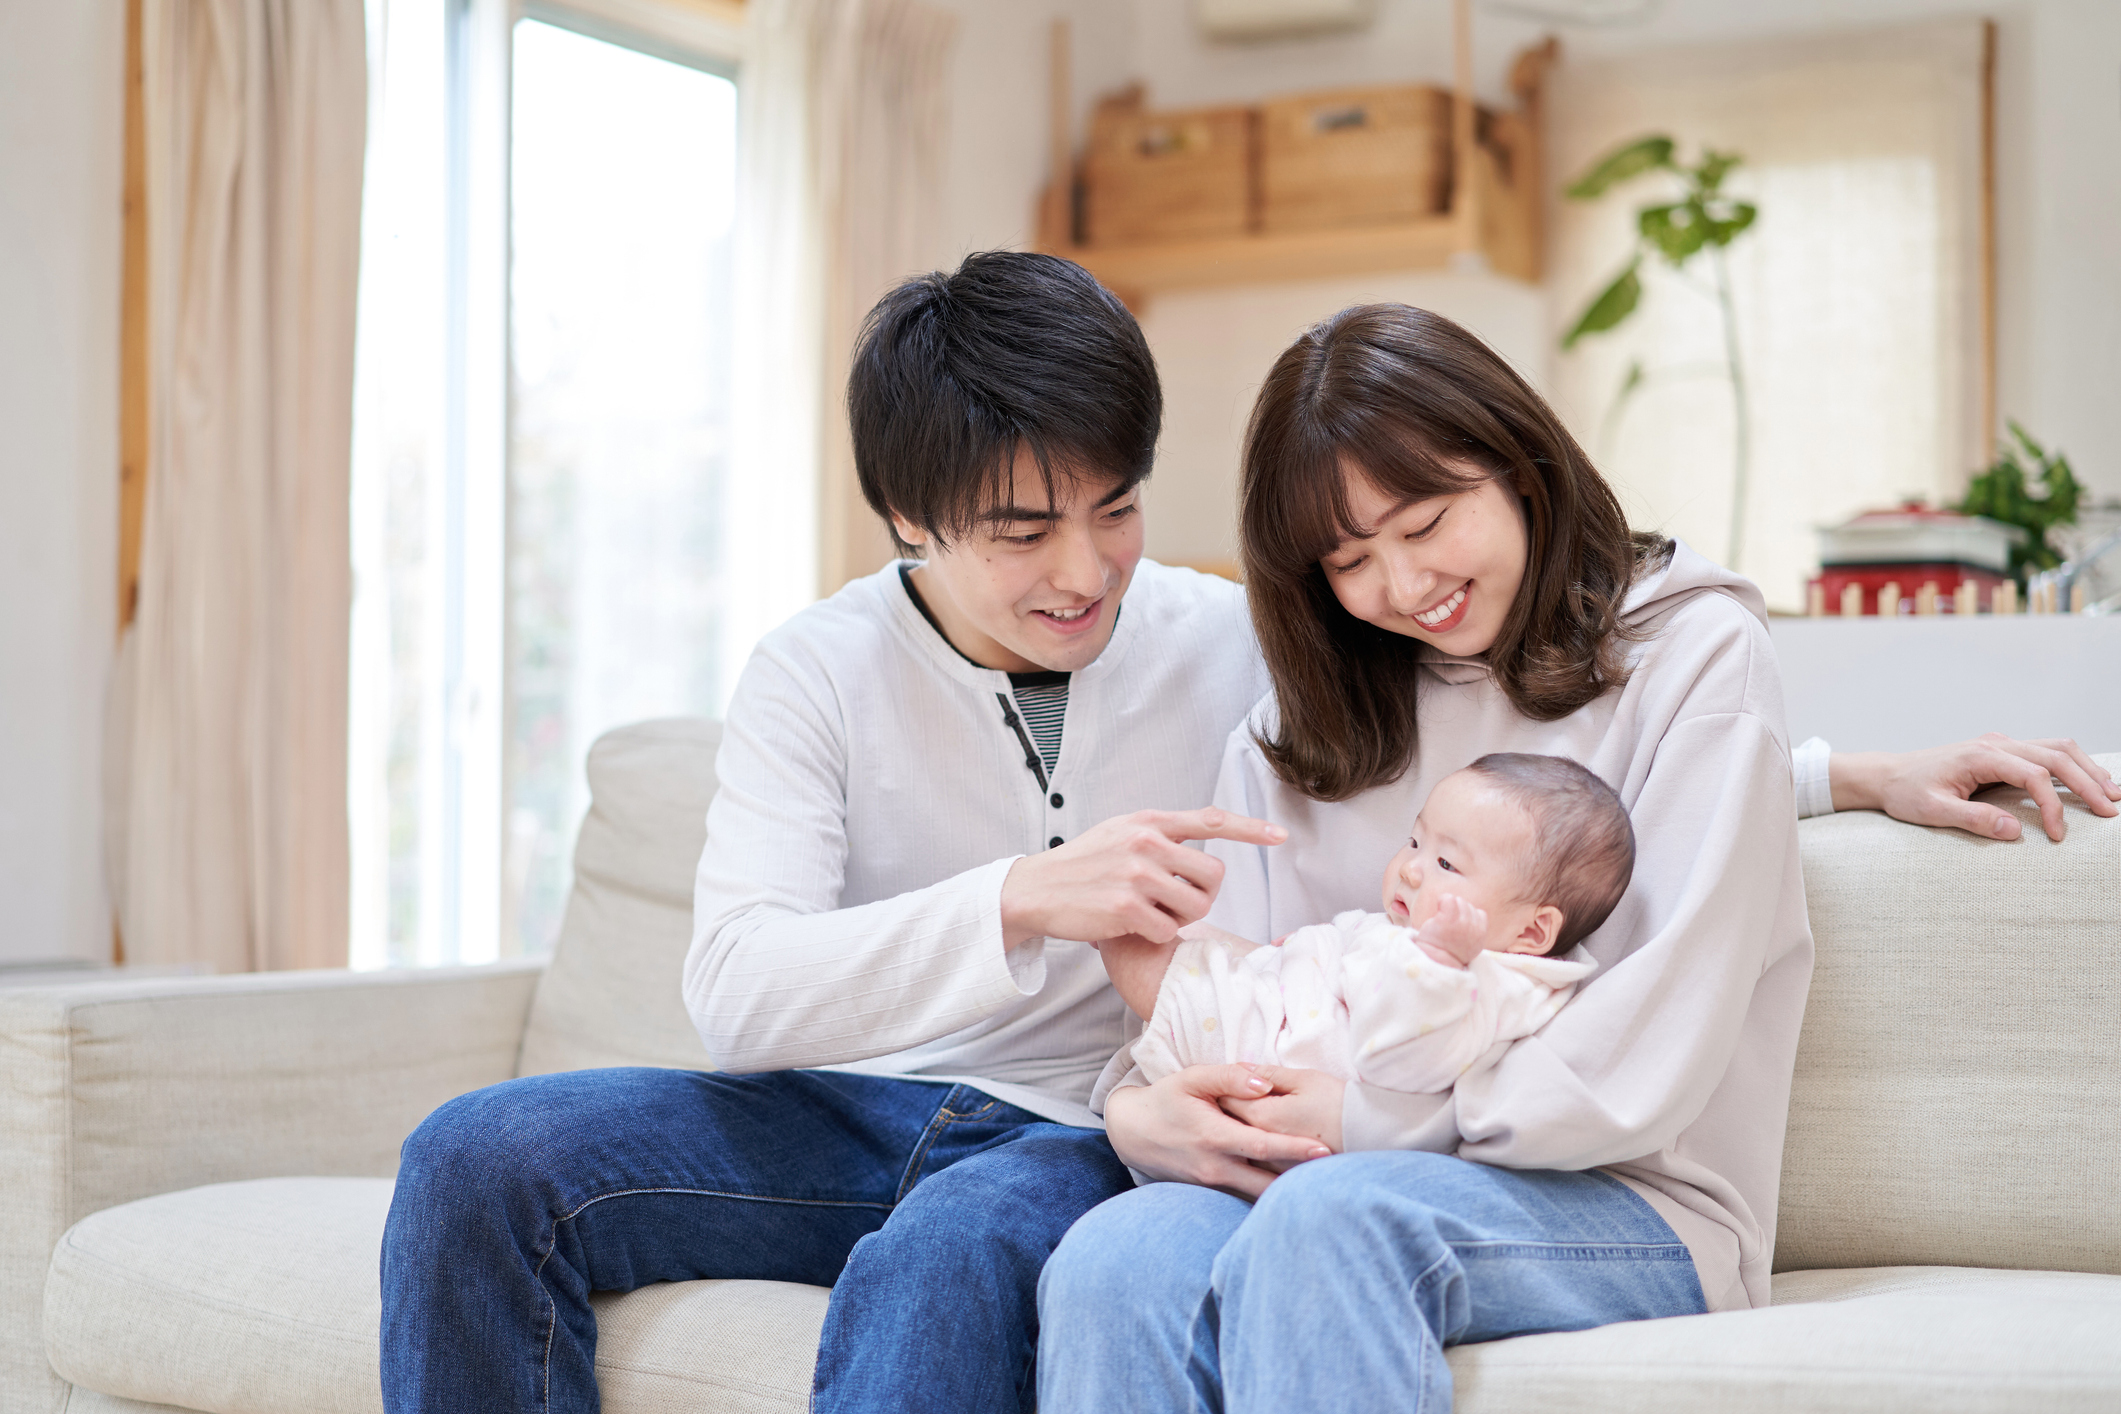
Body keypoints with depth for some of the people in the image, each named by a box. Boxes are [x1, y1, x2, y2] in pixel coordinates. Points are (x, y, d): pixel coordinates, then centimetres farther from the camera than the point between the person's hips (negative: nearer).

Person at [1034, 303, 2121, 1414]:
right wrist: (1139, 1111, -12)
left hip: (1634, 1209, -3)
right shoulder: (1290, 736, 20)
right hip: (1329, 1193, 4)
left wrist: (1373, 1123, -13)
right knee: (1112, 1260, -32)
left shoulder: (1689, 648, 3)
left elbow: (1654, 1060, -7)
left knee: (1330, 1217, -38)